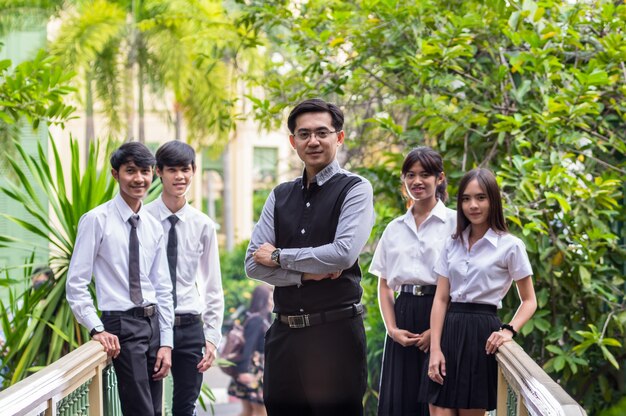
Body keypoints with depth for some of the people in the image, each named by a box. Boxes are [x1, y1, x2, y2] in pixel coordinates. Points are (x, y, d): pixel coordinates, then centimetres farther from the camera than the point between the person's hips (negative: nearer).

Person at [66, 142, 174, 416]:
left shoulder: (154, 227, 10)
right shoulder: (97, 220, -7)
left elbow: (163, 289, 12)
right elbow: (75, 284, -7)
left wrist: (166, 343, 6)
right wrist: (97, 329, -14)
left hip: (153, 322, 6)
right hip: (122, 325, -6)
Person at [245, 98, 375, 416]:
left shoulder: (354, 189, -3)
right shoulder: (280, 196, 12)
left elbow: (344, 253, -18)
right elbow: (253, 263, 4)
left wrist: (279, 256, -8)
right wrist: (306, 273, -11)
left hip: (335, 331, -5)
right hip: (284, 333, 5)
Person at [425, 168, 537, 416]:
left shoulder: (510, 246, -1)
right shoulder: (452, 244, 12)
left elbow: (529, 301, 4)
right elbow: (440, 299, 6)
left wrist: (509, 330, -14)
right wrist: (435, 348, -4)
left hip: (481, 333, -4)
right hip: (449, 330, 4)